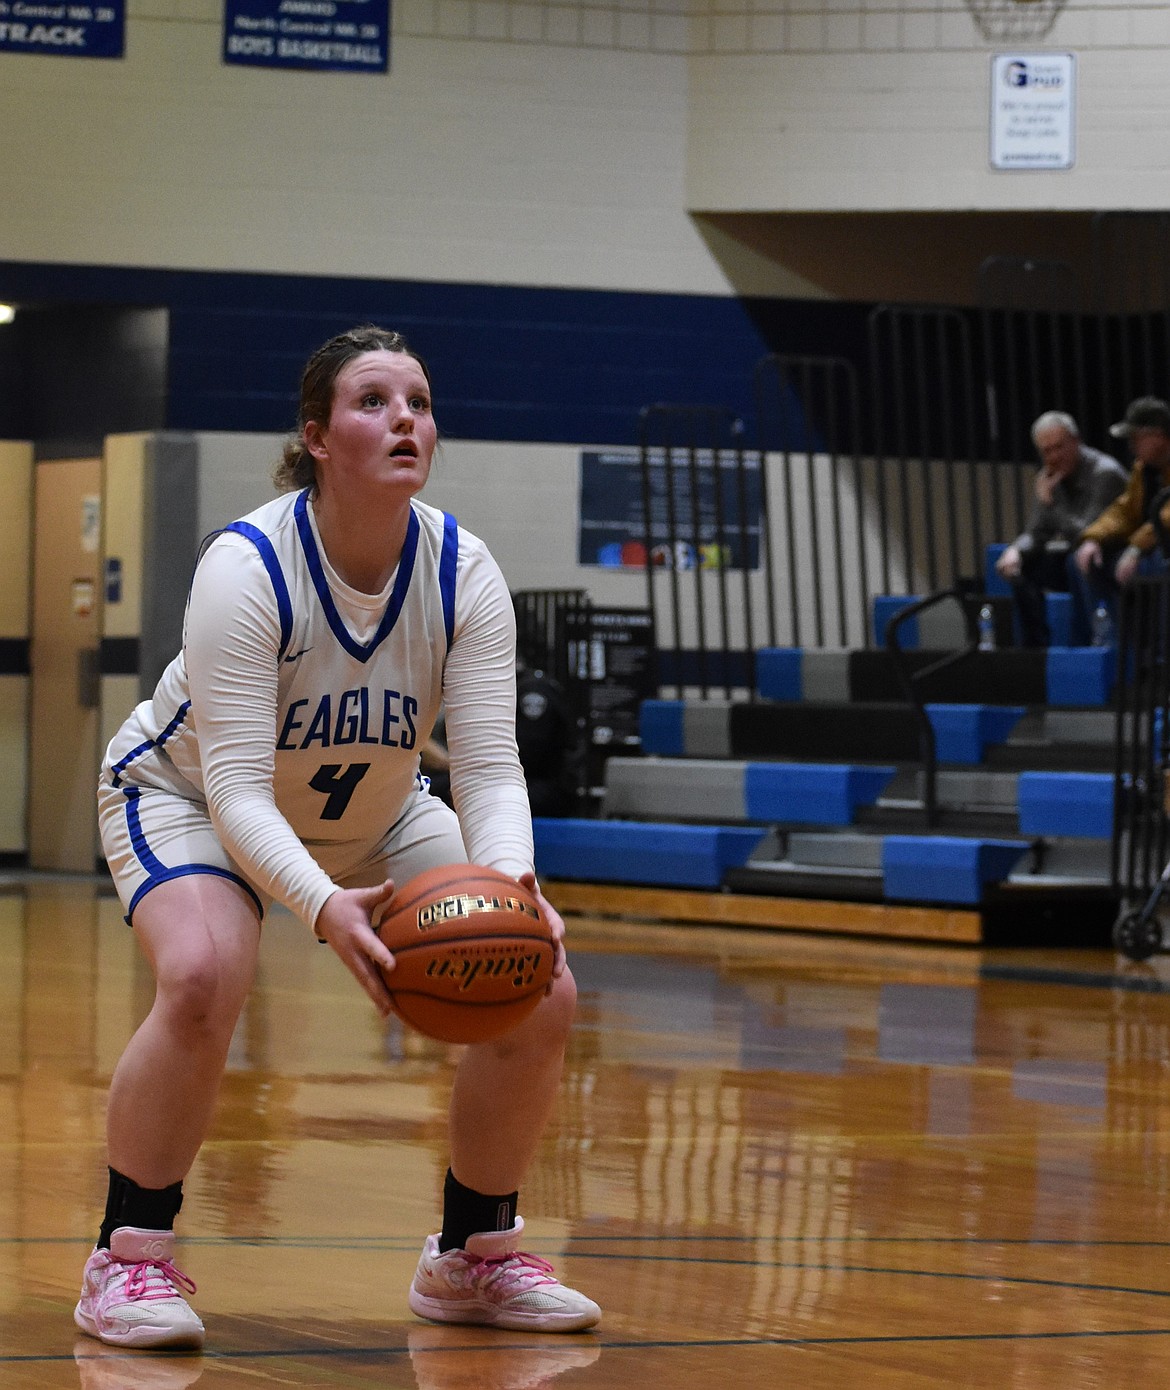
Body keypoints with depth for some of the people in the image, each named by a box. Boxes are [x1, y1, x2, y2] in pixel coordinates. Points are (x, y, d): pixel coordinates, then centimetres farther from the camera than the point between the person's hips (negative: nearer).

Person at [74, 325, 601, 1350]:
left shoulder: (464, 575, -20)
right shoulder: (246, 568, -32)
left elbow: (489, 766, -24)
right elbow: (236, 785, -37)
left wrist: (510, 882, -46)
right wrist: (323, 905, -54)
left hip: (373, 815, 5)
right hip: (184, 797, -5)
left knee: (541, 990, -8)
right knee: (204, 976, -35)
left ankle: (474, 1254, 12)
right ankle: (130, 1260, -18)